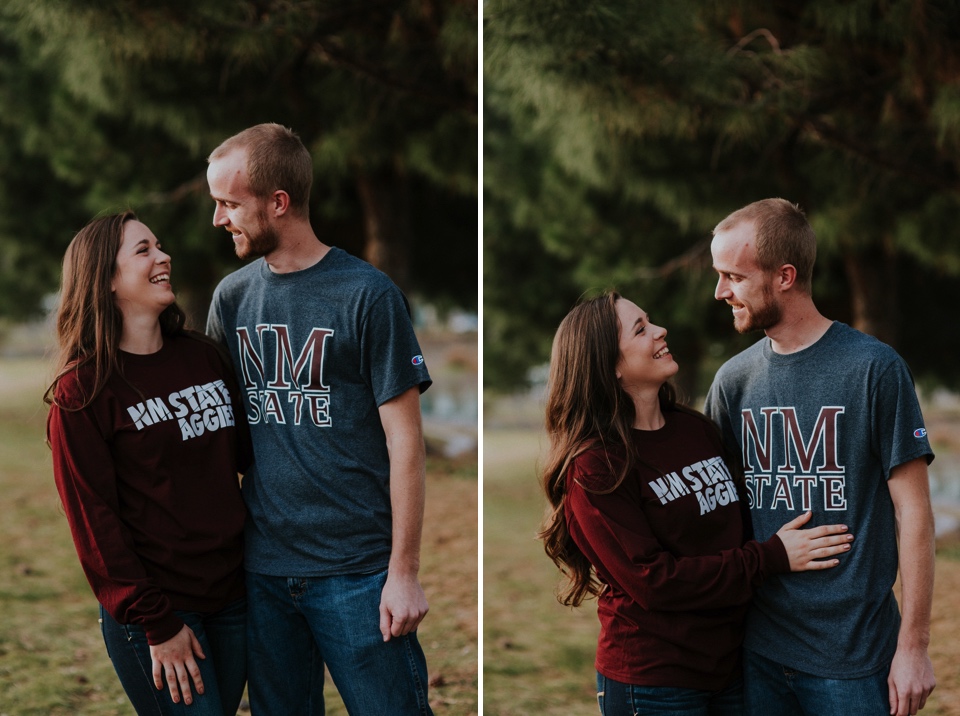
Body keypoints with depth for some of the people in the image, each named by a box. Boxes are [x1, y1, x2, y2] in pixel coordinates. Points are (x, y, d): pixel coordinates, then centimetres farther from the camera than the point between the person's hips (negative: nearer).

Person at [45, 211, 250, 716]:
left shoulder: (203, 356, 8)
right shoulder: (82, 390, -8)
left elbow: (249, 453, 14)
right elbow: (94, 520, -10)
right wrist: (157, 626, -14)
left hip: (232, 595, 6)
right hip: (150, 612, -6)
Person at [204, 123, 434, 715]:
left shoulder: (366, 295, -8)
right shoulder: (232, 297, 7)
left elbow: (405, 440, -7)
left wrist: (404, 572, -10)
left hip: (357, 571, -5)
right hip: (262, 568, 5)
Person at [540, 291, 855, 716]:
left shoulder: (698, 429, 8)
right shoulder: (594, 468, -14)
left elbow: (742, 523, 12)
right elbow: (652, 581, -19)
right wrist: (772, 558, -17)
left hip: (728, 661, 6)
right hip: (651, 681, -6)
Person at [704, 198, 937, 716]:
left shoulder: (873, 369, -7)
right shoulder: (735, 380, 6)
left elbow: (912, 512, -7)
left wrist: (914, 645, -9)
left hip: (855, 655, -4)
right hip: (759, 652, 4)